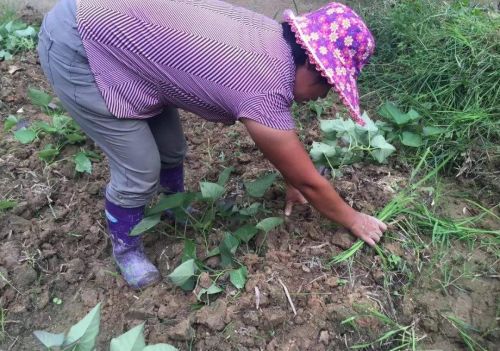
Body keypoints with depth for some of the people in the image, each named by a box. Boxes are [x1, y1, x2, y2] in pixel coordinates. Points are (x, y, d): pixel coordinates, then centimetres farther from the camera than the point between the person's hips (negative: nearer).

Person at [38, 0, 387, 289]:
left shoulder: (277, 40, 0)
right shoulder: (266, 91, -26)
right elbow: (310, 182, -11)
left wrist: (291, 183, 23)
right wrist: (354, 220, 5)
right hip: (76, 50, -8)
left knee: (171, 147, 15)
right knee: (140, 170, -4)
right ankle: (124, 246, 25)